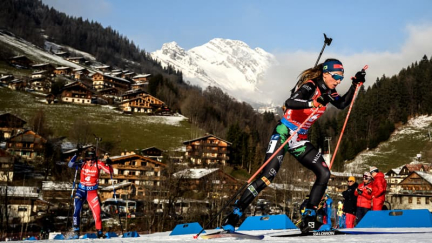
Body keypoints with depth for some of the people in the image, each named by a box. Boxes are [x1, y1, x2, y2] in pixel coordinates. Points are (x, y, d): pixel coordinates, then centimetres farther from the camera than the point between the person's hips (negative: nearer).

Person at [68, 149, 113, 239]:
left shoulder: (98, 164, -13)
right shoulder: (82, 164, -11)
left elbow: (109, 171, -14)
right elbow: (70, 165, -20)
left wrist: (108, 164, -34)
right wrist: (76, 155, -34)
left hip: (92, 191, 0)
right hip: (81, 190, 0)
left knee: (97, 212, -2)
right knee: (77, 209, -12)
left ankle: (99, 232, 14)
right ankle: (76, 231, -3)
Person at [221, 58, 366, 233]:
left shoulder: (328, 91, 7)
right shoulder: (310, 86, -18)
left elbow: (342, 104, 24)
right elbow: (289, 103, -34)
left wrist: (355, 84, 12)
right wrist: (314, 103, -47)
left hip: (300, 140, 8)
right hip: (284, 134, -8)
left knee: (324, 174, -5)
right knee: (267, 177, -18)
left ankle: (308, 219, 1)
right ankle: (233, 216, -11)